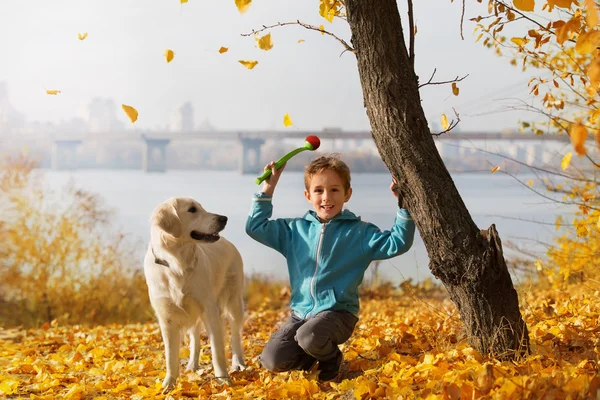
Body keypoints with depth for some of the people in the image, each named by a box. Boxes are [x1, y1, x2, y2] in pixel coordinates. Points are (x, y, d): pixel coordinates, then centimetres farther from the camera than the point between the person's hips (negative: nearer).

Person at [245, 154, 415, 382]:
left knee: (308, 337, -35)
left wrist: (404, 205, -19)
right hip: (301, 312, 4)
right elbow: (256, 227, 11)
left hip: (338, 312, -4)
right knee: (272, 360, -16)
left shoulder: (359, 233, -1)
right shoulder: (295, 230, 9)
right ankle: (311, 356, 17)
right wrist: (268, 189, 5)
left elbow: (397, 243, -10)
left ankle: (331, 358, 1)